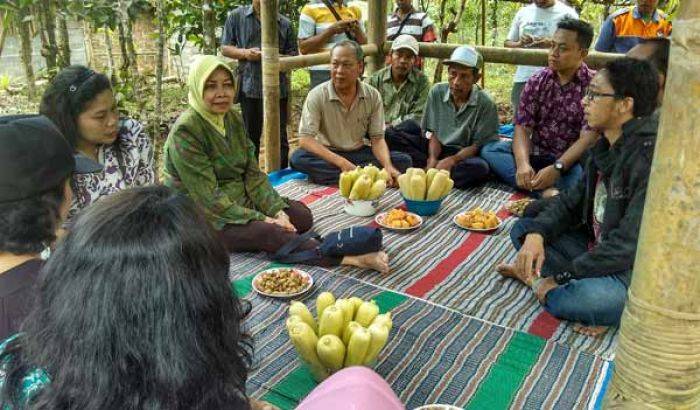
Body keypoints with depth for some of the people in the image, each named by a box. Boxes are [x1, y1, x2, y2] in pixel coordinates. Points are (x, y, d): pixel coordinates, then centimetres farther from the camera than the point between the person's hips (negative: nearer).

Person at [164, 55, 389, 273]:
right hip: (205, 219, -9)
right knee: (269, 233, -31)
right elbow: (208, 197, -23)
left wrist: (277, 212, -12)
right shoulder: (185, 131, -19)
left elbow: (253, 173, 3)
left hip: (239, 201, 9)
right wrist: (261, 220, -23)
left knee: (302, 216, -6)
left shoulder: (232, 118, 5)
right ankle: (352, 259, -37)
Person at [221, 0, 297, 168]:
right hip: (249, 86, 0)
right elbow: (225, 48, 8)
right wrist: (245, 53, -11)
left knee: (279, 135, -1)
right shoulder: (236, 16, 7)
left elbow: (293, 55, 10)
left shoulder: (285, 23, 9)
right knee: (251, 135, 12)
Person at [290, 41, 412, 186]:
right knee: (298, 158, -32)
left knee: (403, 161, -18)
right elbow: (305, 140, -20)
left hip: (360, 153, 3)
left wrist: (388, 167, -27)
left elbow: (377, 139, -4)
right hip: (327, 154, -2)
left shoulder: (373, 96, -5)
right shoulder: (316, 96, -13)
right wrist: (342, 163, -33)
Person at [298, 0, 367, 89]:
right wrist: (332, 30, -16)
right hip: (323, 74, -4)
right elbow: (303, 48, -9)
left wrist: (358, 31, -6)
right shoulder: (311, 8, -3)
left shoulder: (355, 10, 10)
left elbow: (364, 44, 16)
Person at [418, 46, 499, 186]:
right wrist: (432, 159, -15)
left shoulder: (486, 104, -10)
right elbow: (434, 134, 4)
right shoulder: (436, 92, -1)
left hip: (465, 156, -2)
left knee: (480, 167, -37)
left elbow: (478, 146, -8)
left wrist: (452, 160, -23)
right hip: (439, 152, 3)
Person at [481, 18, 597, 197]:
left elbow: (588, 138, -16)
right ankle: (549, 191, -36)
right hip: (536, 154, 4)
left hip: (572, 160, -4)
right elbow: (522, 127, -6)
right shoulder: (537, 81, 3)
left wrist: (556, 168, -31)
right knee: (489, 149, -21)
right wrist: (523, 163, -26)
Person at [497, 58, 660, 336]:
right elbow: (574, 200, 7)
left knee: (591, 298, -37)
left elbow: (630, 244, -27)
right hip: (596, 248, 8)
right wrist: (536, 233, -13)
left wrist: (562, 276, -20)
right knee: (523, 228, 6)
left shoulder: (651, 157, -25)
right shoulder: (607, 146, 4)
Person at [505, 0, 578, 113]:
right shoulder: (523, 12, 14)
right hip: (522, 79, 4)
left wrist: (552, 44, -20)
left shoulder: (566, 13, 1)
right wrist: (520, 44, -6)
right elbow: (507, 44, 16)